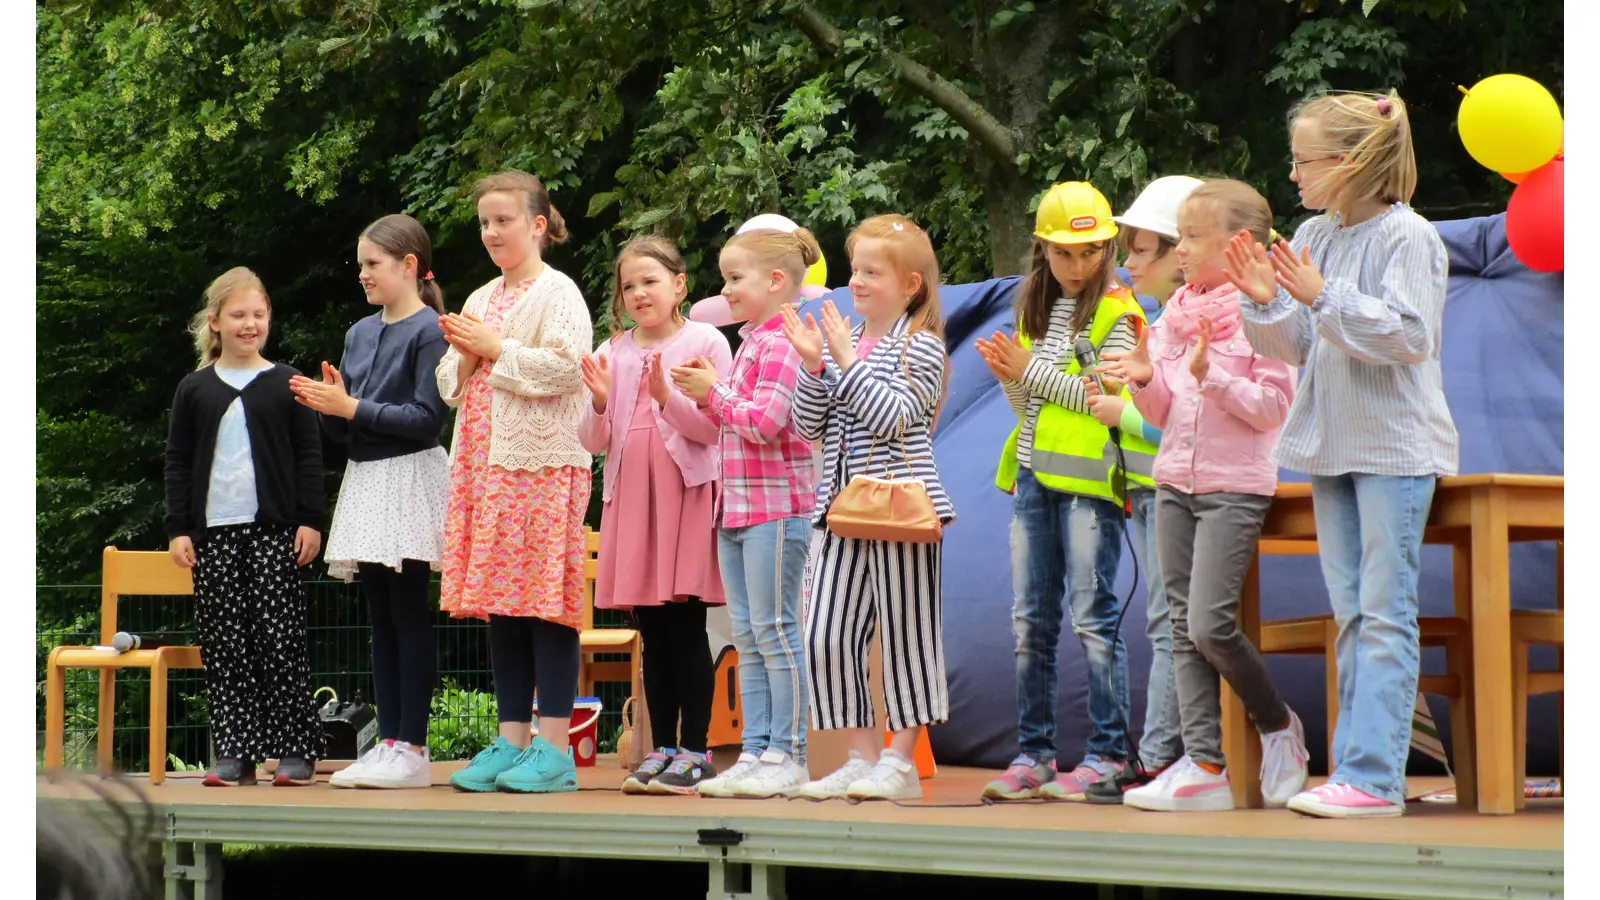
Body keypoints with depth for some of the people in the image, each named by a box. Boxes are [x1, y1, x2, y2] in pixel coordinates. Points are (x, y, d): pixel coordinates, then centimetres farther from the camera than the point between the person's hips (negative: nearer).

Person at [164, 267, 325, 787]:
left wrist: (310, 521, -1)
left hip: (274, 530, -2)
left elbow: (309, 457, 6)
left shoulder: (287, 384, 5)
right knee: (223, 644, 1)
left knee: (281, 639, -5)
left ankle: (296, 750, 0)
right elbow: (177, 463, 11)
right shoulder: (194, 389, 9)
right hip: (213, 532, 2)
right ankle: (236, 753, 5)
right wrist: (178, 528, 4)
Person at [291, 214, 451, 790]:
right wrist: (329, 407, -5)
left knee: (409, 614, -7)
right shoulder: (359, 333, 15)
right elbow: (344, 432, 16)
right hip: (365, 480, 8)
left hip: (409, 478, -8)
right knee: (380, 618, 7)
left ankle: (412, 750, -7)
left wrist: (354, 407, -16)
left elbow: (427, 417, -15)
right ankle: (388, 744, 8)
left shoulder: (429, 330, -8)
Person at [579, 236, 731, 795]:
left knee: (685, 628, -5)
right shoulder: (612, 354, 11)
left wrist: (667, 395, -20)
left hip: (687, 493, -4)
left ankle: (694, 750, -1)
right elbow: (593, 442, 10)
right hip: (631, 496, 4)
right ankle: (662, 748, 12)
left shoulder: (704, 342, -1)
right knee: (653, 634, 7)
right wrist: (600, 403, -9)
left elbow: (713, 427, -7)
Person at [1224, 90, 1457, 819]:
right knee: (1352, 614, 10)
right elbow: (1297, 348, 12)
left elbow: (1408, 334, -20)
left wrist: (1324, 298, -24)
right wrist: (1264, 302, -6)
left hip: (1394, 449, -8)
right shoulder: (1312, 238, 9)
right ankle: (1357, 768, 14)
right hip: (1332, 446, 8)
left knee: (1385, 613, -7)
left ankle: (1373, 776, -9)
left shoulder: (1406, 237, -11)